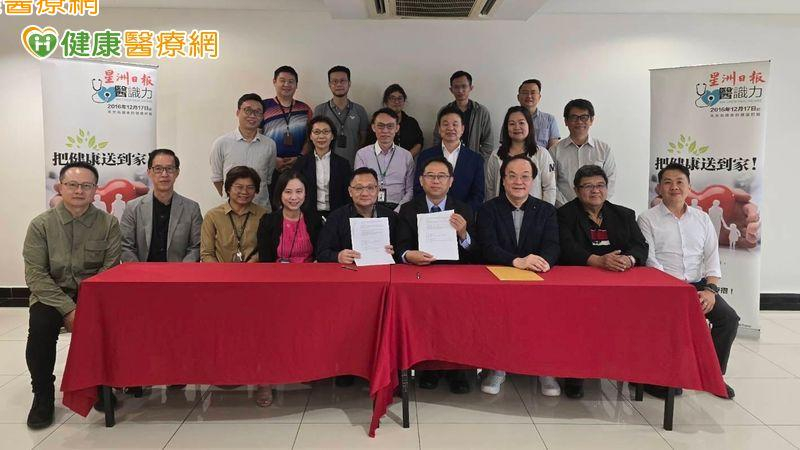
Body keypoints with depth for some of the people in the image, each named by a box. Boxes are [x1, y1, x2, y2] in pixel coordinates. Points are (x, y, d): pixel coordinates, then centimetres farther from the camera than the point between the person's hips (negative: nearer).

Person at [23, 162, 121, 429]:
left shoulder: (109, 224, 0)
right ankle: (43, 395, -6)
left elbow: (110, 271, -4)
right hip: (52, 294, 0)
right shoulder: (41, 224, 0)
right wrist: (68, 309, -18)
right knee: (40, 326, -29)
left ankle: (101, 386, -1)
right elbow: (35, 275, -7)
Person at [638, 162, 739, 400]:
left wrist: (710, 289, -7)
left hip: (698, 284, 4)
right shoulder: (647, 219, 1)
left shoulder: (702, 218, 14)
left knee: (729, 317, -16)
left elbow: (712, 258, 10)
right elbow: (650, 260, -8)